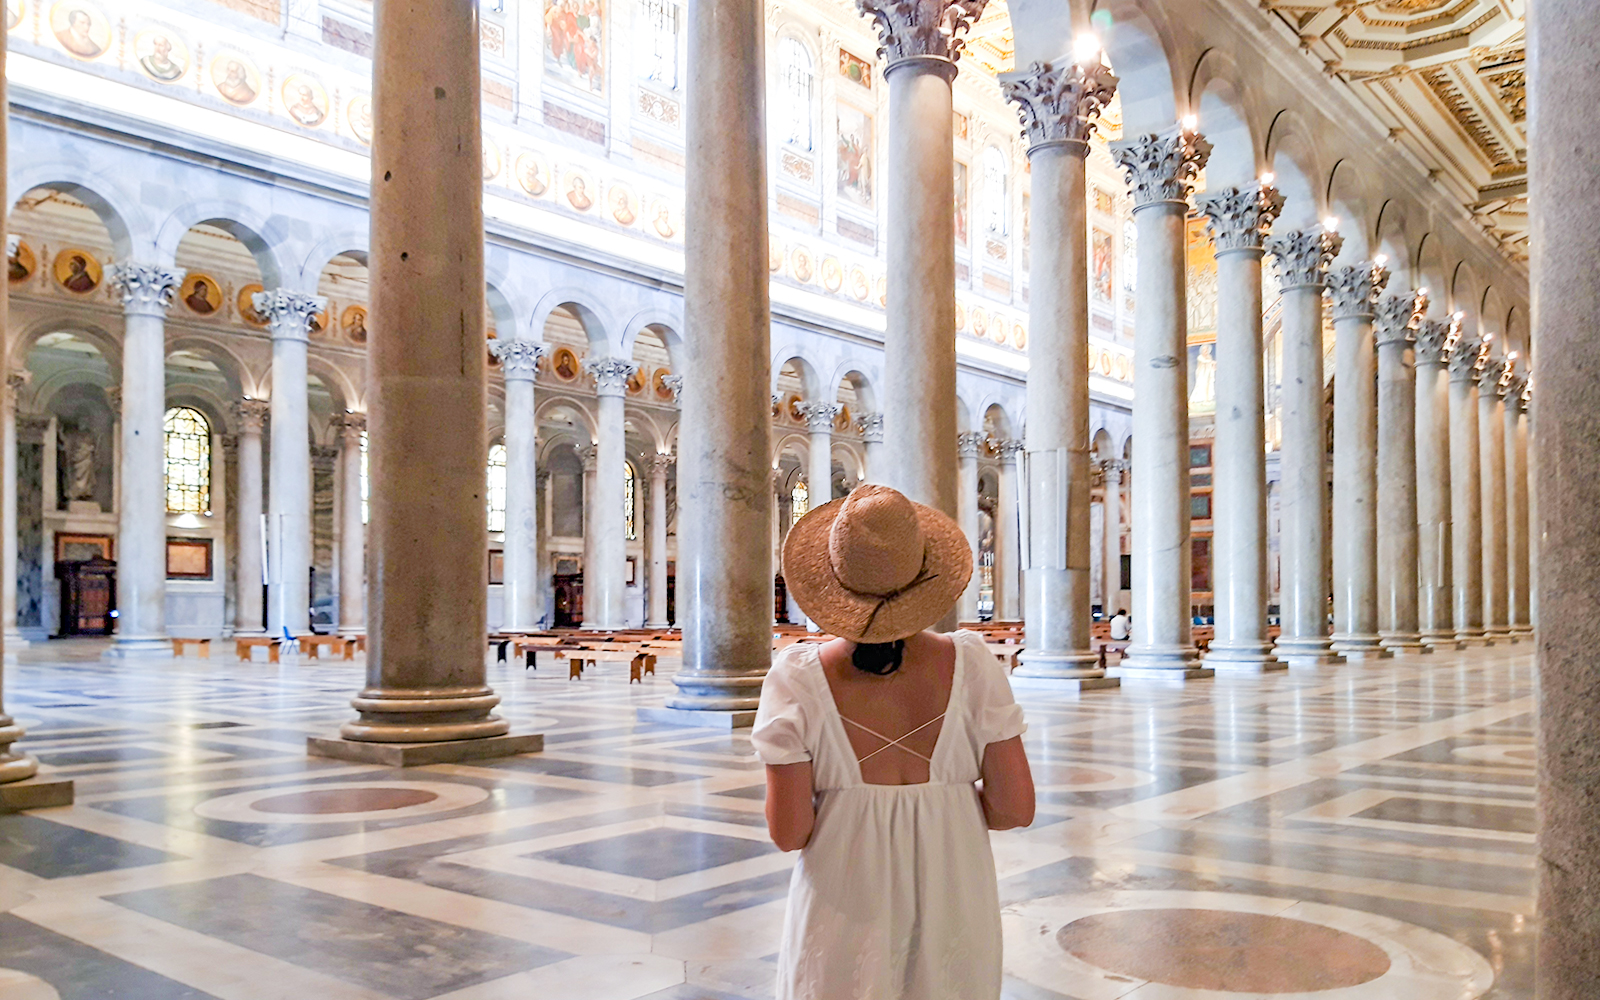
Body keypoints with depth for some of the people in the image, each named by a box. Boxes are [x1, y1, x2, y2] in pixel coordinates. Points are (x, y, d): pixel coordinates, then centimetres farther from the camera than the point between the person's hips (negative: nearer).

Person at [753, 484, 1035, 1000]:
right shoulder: (970, 664, -9)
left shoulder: (798, 678, -13)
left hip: (846, 914, -1)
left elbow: (788, 832, -12)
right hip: (952, 911, 1)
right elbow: (1015, 808, -7)